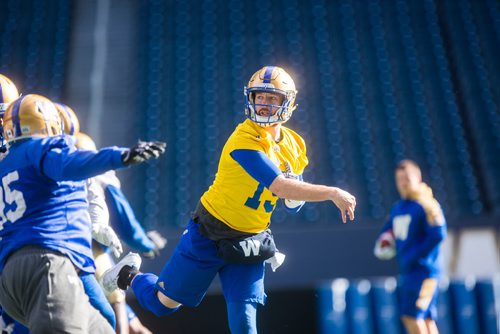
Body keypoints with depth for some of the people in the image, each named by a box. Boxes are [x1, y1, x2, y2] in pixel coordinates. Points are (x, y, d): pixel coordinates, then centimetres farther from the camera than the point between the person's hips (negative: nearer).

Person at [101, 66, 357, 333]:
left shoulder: (294, 147, 1)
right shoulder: (245, 140, -23)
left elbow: (292, 203, 10)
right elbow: (280, 187, -33)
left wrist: (296, 197, -13)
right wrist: (332, 193, -33)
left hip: (249, 244, 5)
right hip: (209, 235, -5)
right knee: (164, 304, 9)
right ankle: (130, 274, 40)